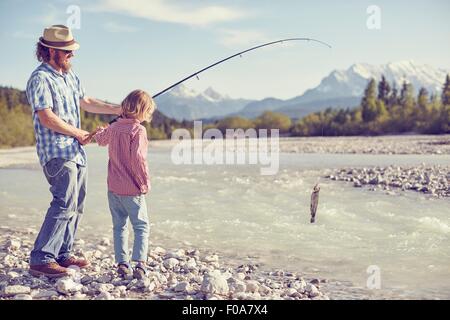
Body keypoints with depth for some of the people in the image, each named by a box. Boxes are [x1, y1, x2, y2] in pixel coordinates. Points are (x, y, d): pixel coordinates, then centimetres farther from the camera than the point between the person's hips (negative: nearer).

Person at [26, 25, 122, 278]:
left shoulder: (70, 74, 16)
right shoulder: (40, 79, -13)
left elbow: (85, 102, 27)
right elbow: (47, 117, -20)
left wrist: (118, 110, 20)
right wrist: (78, 133, -10)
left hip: (77, 151, 9)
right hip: (56, 151, -9)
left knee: (77, 205, 10)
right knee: (65, 203, -17)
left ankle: (63, 254, 18)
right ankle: (41, 259, -16)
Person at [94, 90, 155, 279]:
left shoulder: (113, 127, 7)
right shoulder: (138, 130, -14)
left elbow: (101, 139, 29)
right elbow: (137, 158, -23)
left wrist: (99, 132, 52)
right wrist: (145, 181, -13)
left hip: (113, 188, 6)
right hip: (132, 189, -6)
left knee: (119, 226, 13)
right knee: (141, 226, 1)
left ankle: (122, 264, 12)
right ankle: (139, 263, -11)